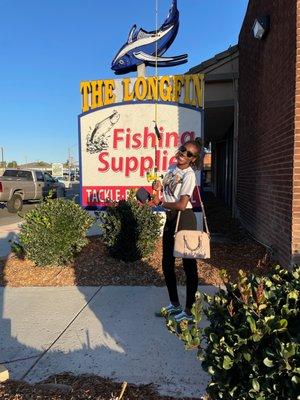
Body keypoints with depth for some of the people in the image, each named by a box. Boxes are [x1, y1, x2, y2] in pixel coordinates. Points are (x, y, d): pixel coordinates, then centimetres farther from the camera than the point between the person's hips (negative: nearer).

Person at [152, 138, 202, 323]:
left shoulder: (189, 175, -14)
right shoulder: (172, 168, 10)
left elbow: (181, 205, -22)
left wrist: (161, 202, -8)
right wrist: (159, 186, 0)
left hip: (184, 219, -9)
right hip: (170, 219, 9)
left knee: (189, 265, 2)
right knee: (167, 264, 16)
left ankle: (188, 311, 15)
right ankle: (175, 305, 33)